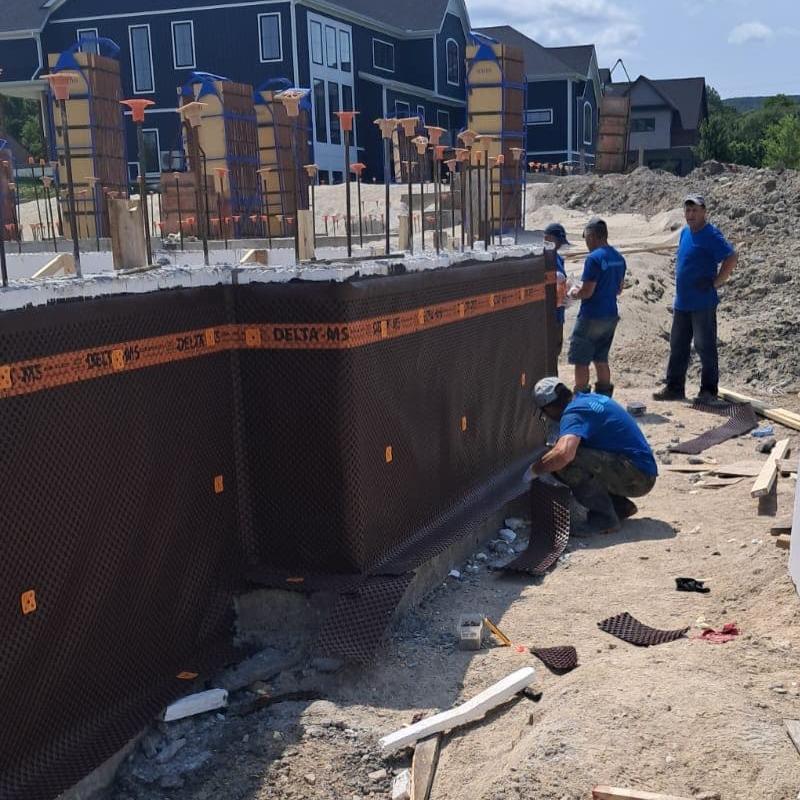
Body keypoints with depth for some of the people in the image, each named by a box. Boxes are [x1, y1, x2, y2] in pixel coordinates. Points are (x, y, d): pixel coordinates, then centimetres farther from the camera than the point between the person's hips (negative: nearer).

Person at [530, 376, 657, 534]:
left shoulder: (574, 413, -17)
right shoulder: (589, 398, 13)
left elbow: (563, 453, -34)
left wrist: (535, 470, -18)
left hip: (636, 477, -10)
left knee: (567, 463, -24)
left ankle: (603, 518, -9)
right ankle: (620, 506, 17)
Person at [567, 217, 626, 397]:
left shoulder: (594, 258, -18)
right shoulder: (618, 258, 8)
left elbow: (587, 292, -19)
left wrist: (573, 293, 0)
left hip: (591, 317, -8)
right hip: (611, 315, 8)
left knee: (581, 361, 3)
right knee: (601, 360, 18)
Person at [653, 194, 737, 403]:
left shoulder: (711, 235, -12)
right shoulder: (685, 233, 13)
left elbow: (731, 258, -18)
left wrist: (715, 283, -17)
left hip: (702, 303, -8)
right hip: (682, 303, 8)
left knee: (705, 347, 0)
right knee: (678, 347, 12)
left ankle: (709, 391, 8)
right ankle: (674, 388, 21)